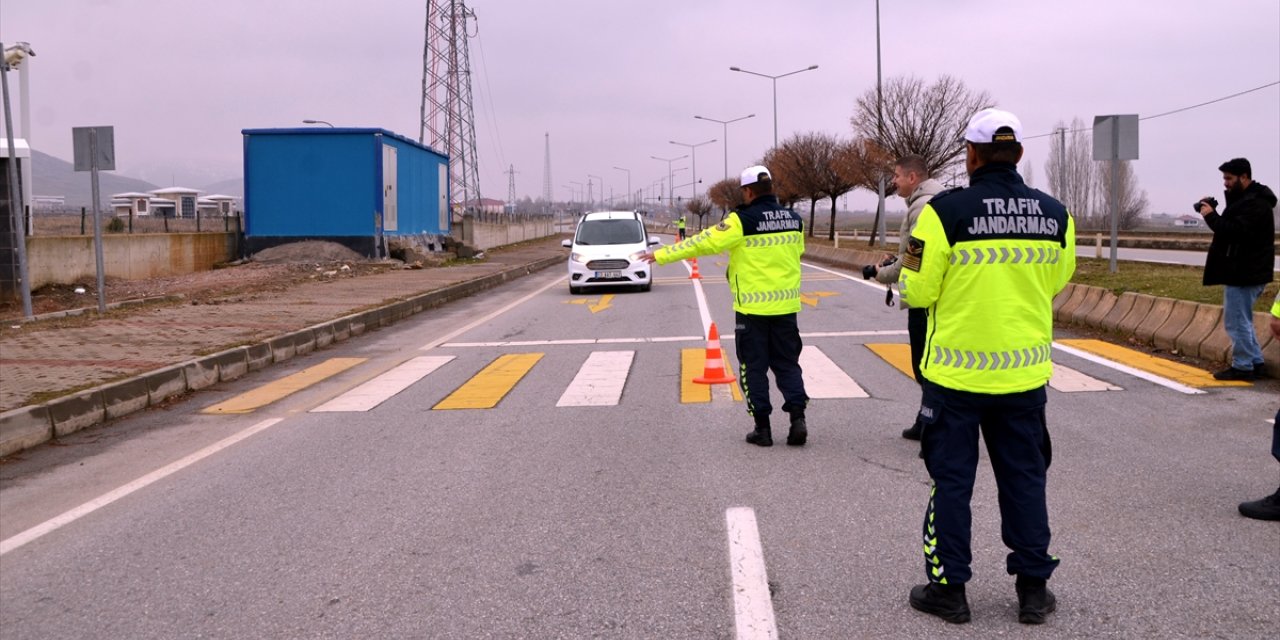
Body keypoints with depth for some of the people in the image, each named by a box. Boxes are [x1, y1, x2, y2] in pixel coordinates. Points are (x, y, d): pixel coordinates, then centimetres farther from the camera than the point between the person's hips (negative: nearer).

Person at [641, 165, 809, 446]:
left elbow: (702, 243, -13)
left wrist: (660, 255, -6)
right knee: (787, 363, 14)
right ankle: (798, 417, 0)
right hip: (786, 306, 5)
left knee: (753, 367, 7)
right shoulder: (794, 220, 5)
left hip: (753, 307, -4)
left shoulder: (742, 221, -13)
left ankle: (762, 428, 9)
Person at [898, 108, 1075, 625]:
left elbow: (917, 292, -12)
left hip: (956, 372, -3)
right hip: (1025, 372, 3)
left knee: (951, 478, 9)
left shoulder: (945, 211, -15)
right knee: (1024, 477, 15)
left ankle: (948, 587, 16)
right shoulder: (1055, 215, -2)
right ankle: (1033, 588, 23)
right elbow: (1055, 282, 13)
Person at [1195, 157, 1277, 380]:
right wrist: (1214, 215, 0)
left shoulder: (1255, 203, -17)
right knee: (1242, 320, 17)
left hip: (1244, 274, -11)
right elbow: (1230, 226, 17)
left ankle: (1242, 367, -1)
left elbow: (1236, 231, -26)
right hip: (1245, 271, 11)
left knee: (1236, 321, -6)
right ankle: (1256, 364, 21)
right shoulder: (1245, 199, 17)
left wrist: (1211, 216, -18)